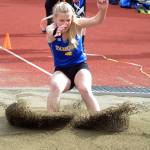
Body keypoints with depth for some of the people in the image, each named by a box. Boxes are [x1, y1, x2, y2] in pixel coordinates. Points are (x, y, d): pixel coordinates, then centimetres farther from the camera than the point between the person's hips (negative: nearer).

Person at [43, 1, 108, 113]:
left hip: (80, 66, 0)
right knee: (55, 87, -31)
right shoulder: (51, 29, -13)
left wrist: (103, 9, -49)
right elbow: (50, 34, -38)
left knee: (85, 89, -29)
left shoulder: (76, 25, -11)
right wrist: (55, 33, -64)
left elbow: (97, 20, -27)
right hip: (61, 69, 0)